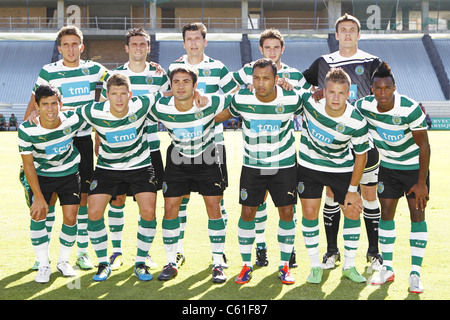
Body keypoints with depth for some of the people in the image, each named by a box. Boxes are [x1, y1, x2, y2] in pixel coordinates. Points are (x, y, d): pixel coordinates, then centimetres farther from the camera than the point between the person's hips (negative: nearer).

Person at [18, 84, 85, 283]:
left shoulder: (73, 120, -25)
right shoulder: (26, 130, -26)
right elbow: (28, 164, -16)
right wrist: (39, 198, -16)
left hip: (69, 172, 1)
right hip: (40, 174, -1)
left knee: (70, 218, -5)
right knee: (38, 215, -13)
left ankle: (63, 261, 18)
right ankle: (43, 266, 2)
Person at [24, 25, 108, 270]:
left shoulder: (93, 69, 3)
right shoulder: (48, 72, -3)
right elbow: (33, 105, 3)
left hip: (84, 140, 2)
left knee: (84, 195, 3)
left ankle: (82, 251, 12)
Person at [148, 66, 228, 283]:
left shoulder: (210, 104, -24)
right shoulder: (160, 108, -20)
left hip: (207, 158, -1)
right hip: (177, 158, 1)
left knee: (214, 207, -5)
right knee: (170, 208, -3)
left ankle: (218, 264, 6)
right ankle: (171, 263, 11)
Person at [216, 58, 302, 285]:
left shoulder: (291, 99, -15)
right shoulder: (242, 99, -14)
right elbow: (227, 113, 9)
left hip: (284, 165, 0)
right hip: (252, 166, 1)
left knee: (286, 213, 0)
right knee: (247, 213, -2)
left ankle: (284, 266, 16)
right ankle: (246, 265, 15)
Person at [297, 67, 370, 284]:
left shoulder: (357, 122, -26)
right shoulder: (310, 102, -25)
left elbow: (361, 155, -11)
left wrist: (353, 190, -8)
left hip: (342, 168, 0)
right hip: (309, 165, 0)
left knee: (352, 212, 0)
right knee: (309, 212, -3)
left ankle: (349, 266, 16)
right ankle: (315, 266, 13)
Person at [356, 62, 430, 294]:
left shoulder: (410, 109, -28)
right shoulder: (364, 106, -17)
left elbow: (424, 145, -20)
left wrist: (421, 183, -18)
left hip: (415, 166, -3)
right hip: (388, 167, 4)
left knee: (417, 214, -5)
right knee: (386, 213, 4)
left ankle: (415, 273, 1)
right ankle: (387, 269, 15)